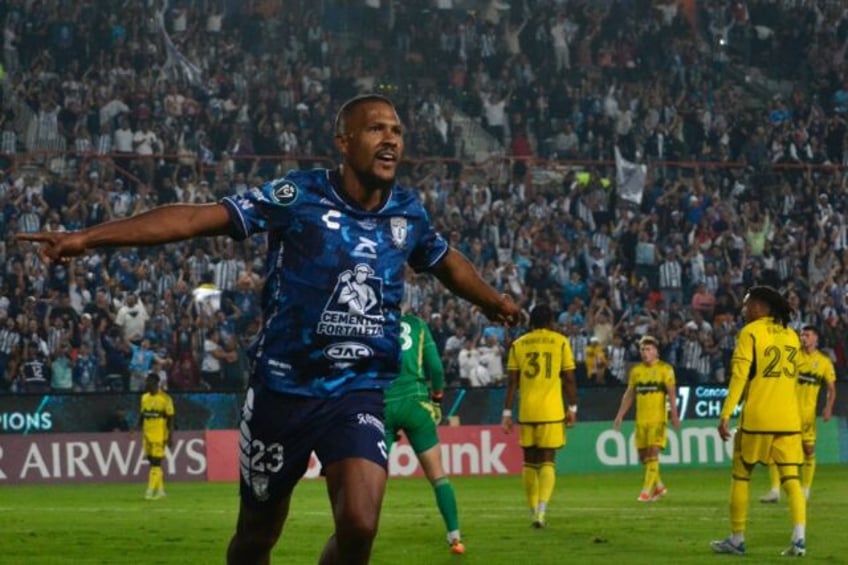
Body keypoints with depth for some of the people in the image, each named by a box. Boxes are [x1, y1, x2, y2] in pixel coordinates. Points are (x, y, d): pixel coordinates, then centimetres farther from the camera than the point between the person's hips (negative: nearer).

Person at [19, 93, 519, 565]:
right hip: (282, 388, -2)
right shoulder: (300, 195, -10)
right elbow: (197, 218, -16)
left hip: (359, 393, 2)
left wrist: (493, 301, 44)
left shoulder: (407, 211, 3)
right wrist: (87, 238, -23)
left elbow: (446, 260, 26)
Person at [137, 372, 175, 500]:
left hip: (160, 436, -7)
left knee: (156, 463, -9)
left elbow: (170, 419, -7)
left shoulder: (165, 399, -9)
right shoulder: (145, 397, 11)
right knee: (152, 462, 10)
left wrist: (170, 437, -10)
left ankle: (150, 491, -11)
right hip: (148, 435, 7)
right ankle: (160, 490, 18)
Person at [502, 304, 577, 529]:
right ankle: (541, 508, -21)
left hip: (526, 411, 2)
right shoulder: (560, 342, 2)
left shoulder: (518, 344, 6)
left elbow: (512, 382, 3)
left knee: (530, 461, 13)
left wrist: (507, 413, 6)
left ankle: (534, 511, 16)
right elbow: (569, 379, 0)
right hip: (551, 410, -2)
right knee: (547, 461, -1)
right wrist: (572, 408, 9)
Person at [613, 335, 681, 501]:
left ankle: (647, 490, -12)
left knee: (652, 453, -12)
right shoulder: (636, 370, 13)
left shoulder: (665, 369, -1)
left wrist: (674, 414, -17)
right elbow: (629, 395, 17)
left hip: (658, 419, -5)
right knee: (643, 455, 6)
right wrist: (620, 415, 13)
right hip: (641, 419, 5)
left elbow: (671, 393, -7)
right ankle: (659, 486, 22)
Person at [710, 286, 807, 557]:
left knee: (741, 476, 9)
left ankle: (737, 539, 12)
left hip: (757, 417, -4)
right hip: (789, 418, 4)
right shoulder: (791, 335, 12)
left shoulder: (750, 332, -5)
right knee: (791, 478, 1)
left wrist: (725, 415, -14)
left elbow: (739, 376, -13)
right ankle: (798, 538, -13)